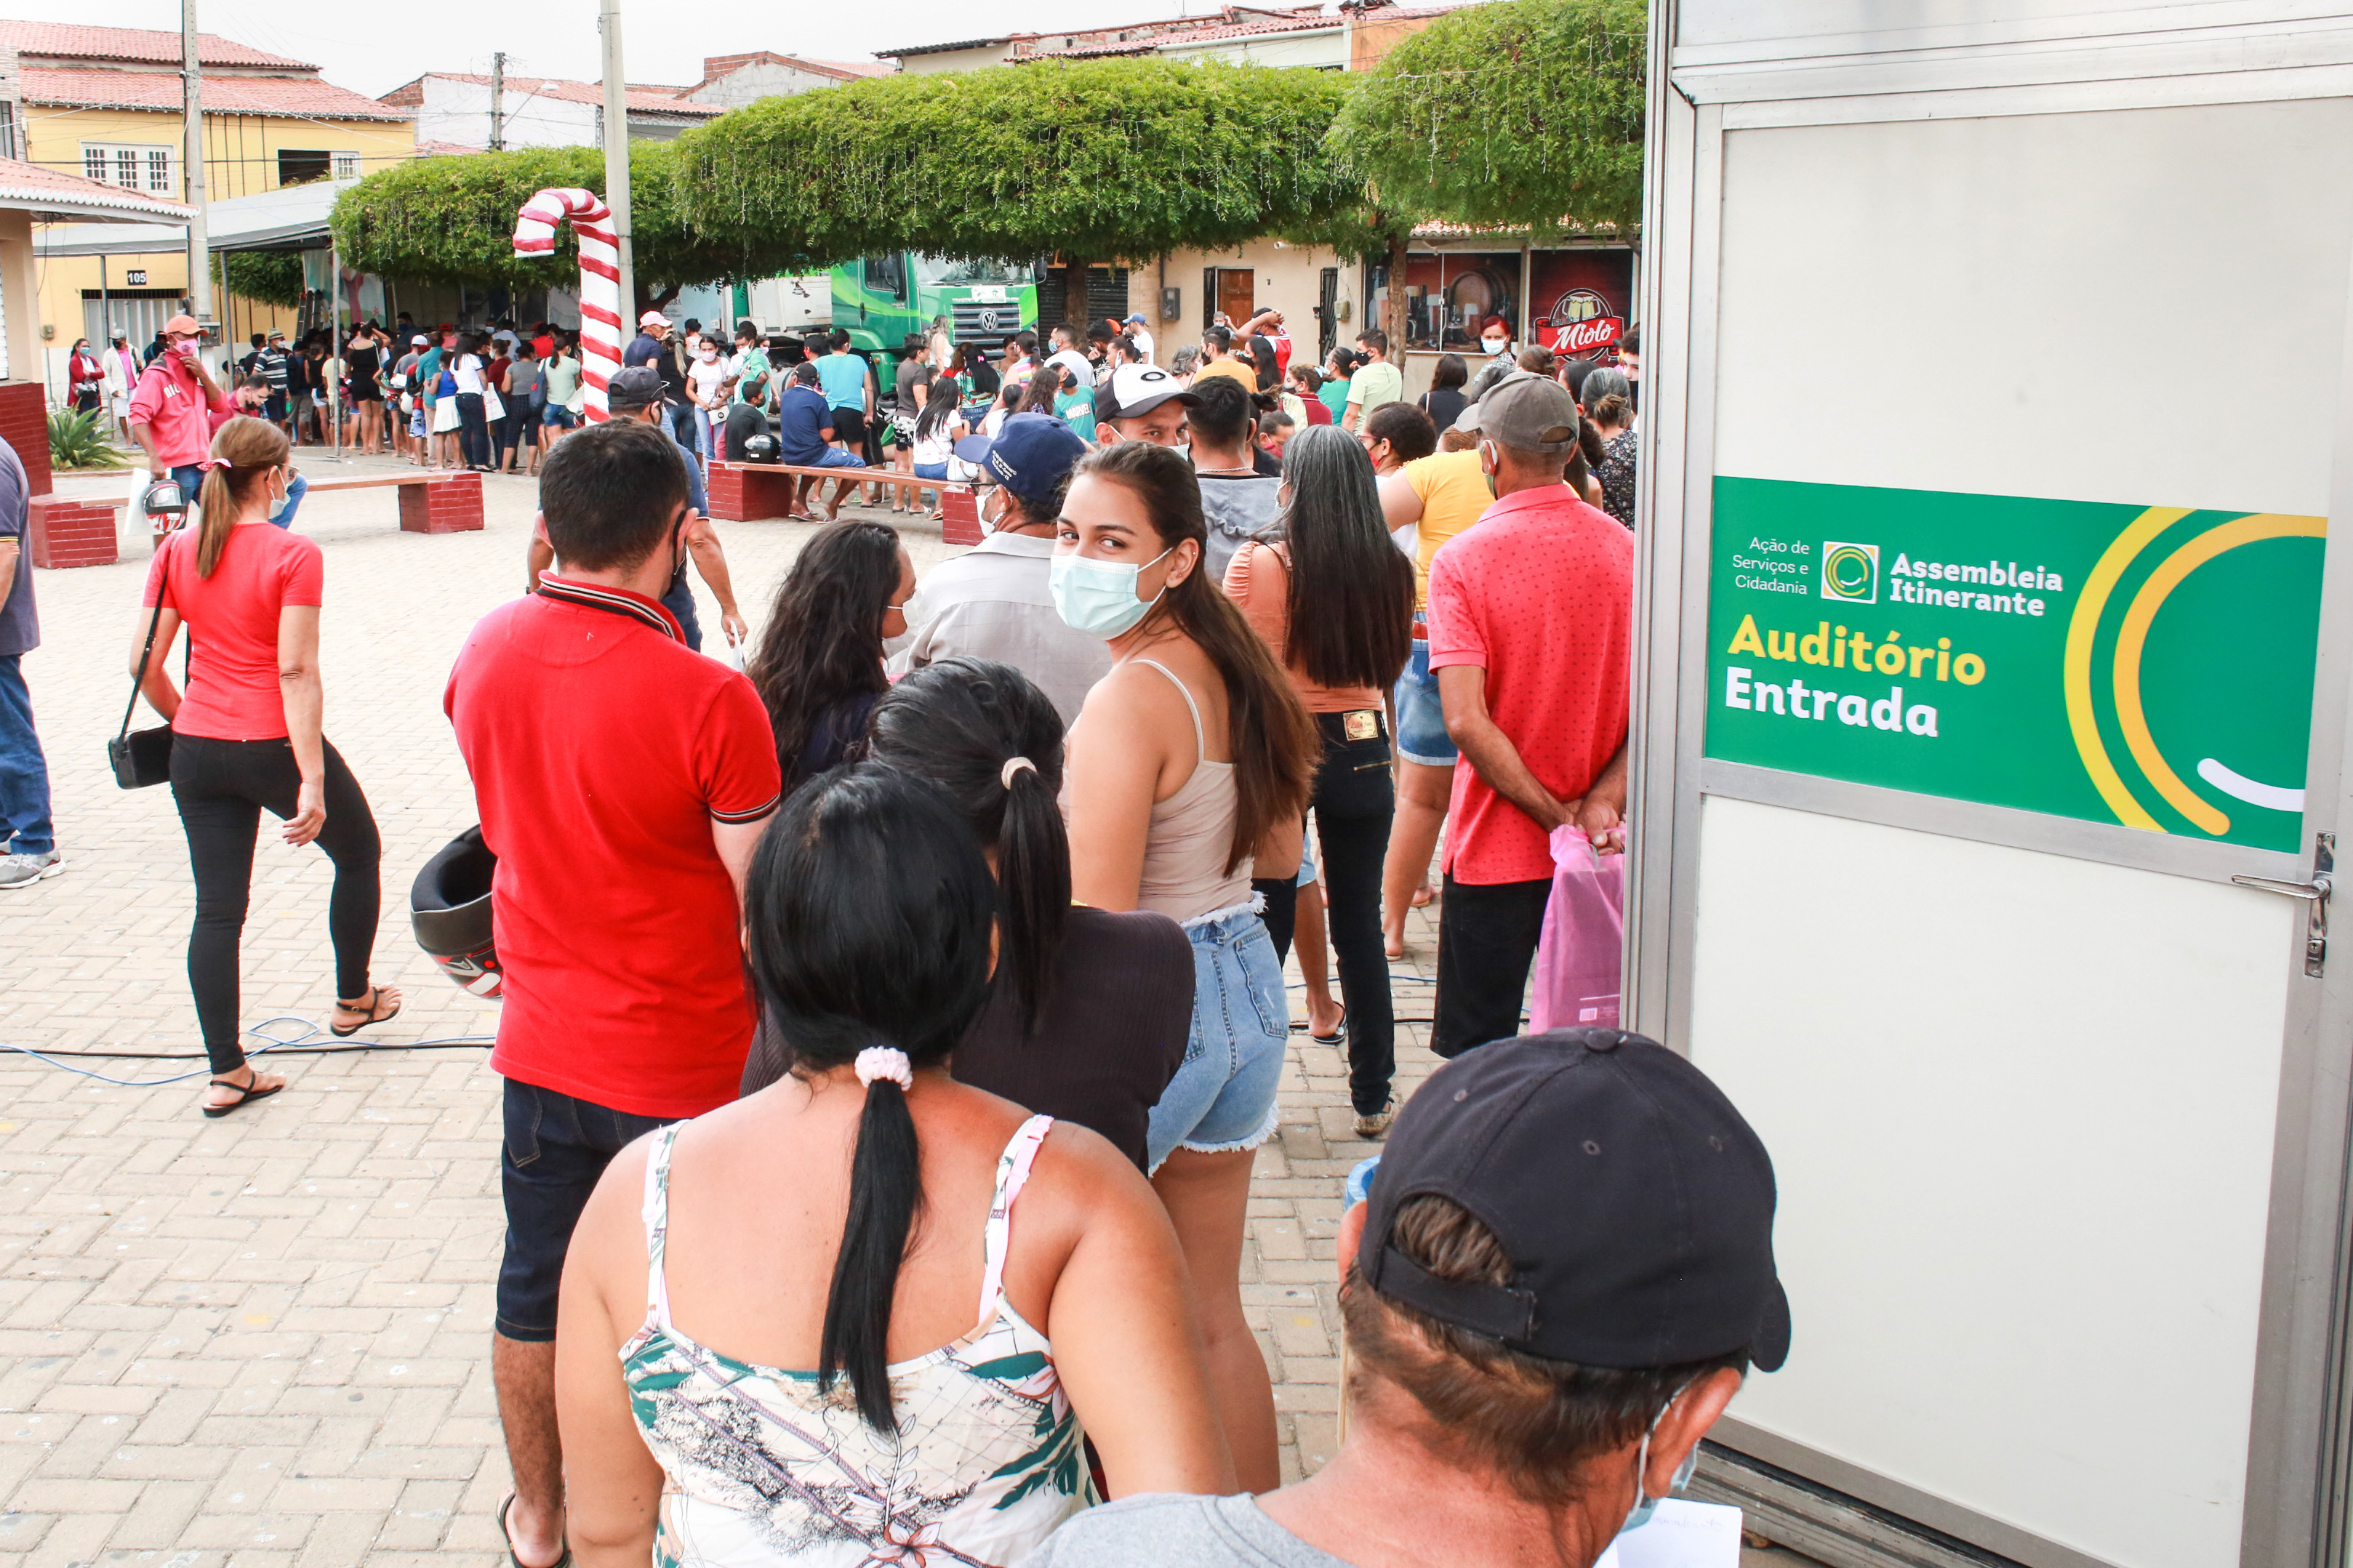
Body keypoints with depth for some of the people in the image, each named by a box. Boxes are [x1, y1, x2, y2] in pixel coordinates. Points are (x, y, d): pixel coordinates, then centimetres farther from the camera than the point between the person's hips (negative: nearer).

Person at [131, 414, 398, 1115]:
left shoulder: (177, 552, 2)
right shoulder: (293, 555, -13)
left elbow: (143, 662, 3)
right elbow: (297, 672, -19)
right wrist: (313, 779, -19)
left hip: (198, 753, 5)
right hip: (274, 746, -5)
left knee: (217, 909, 8)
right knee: (358, 853, 23)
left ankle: (226, 1072, 9)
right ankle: (353, 999, 37)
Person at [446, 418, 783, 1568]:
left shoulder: (487, 647, -7)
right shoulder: (709, 698, -24)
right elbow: (762, 906, -18)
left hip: (541, 1039, 5)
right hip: (685, 1063, -5)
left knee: (535, 1293, 21)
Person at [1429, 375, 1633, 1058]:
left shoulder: (1462, 559, -13)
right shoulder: (1627, 548, -2)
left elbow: (1467, 722, -21)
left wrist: (1556, 815, -14)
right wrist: (1602, 802, -10)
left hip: (1497, 849, -4)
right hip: (1603, 850, 4)